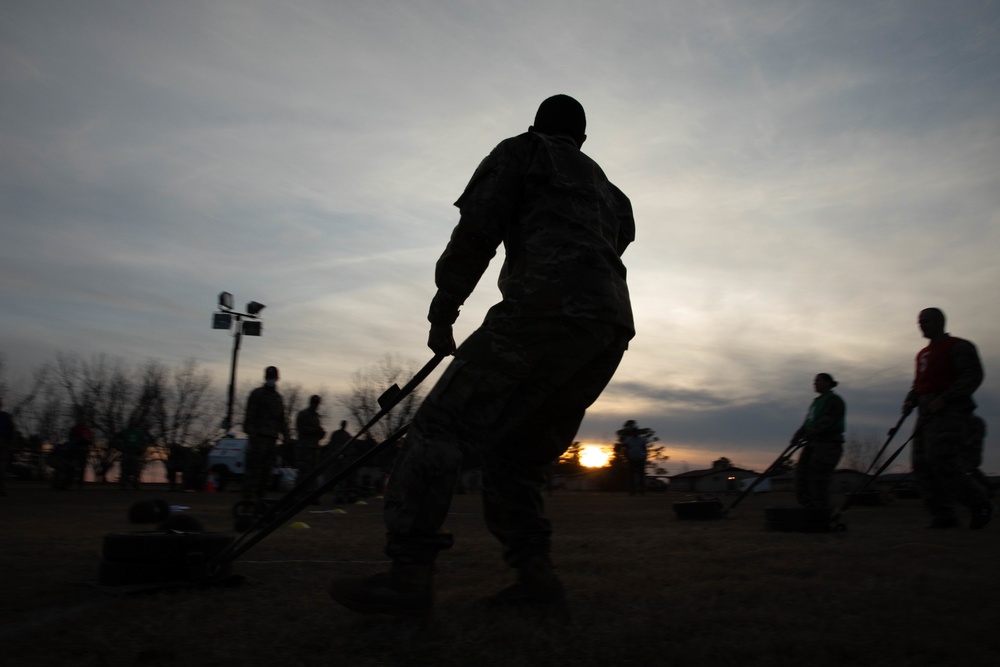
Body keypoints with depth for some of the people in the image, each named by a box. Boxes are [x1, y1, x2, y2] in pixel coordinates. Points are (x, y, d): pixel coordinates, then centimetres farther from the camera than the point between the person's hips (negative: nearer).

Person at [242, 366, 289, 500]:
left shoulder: (278, 397, 22)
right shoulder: (257, 394, 3)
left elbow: (281, 420, 24)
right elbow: (249, 416, -6)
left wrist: (286, 436, 13)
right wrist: (251, 432, -18)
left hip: (272, 438, 6)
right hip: (258, 437, -6)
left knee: (267, 470, 5)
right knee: (253, 468, -10)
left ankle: (261, 496, 9)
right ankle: (248, 496, -10)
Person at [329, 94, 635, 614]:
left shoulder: (520, 151, 16)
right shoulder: (608, 190, 37)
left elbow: (476, 232, 4)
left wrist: (443, 310, 9)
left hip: (549, 308, -8)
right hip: (612, 326, 8)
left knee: (442, 423, -9)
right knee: (516, 451, 14)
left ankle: (409, 574, -15)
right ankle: (535, 572, 6)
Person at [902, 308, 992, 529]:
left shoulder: (958, 347, -2)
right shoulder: (923, 354, 23)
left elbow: (973, 376, -12)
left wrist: (944, 399, -21)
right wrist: (910, 401, 8)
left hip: (948, 412, -8)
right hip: (926, 414, 8)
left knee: (941, 460, -16)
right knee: (922, 465, -1)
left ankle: (979, 502, 4)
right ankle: (943, 516, 3)